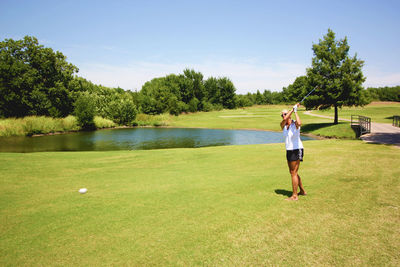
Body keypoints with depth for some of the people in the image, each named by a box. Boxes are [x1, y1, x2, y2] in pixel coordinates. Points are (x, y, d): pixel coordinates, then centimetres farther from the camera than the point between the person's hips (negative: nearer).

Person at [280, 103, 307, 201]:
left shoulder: (295, 124, -11)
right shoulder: (283, 126, 3)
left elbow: (299, 123, -35)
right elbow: (285, 119, -18)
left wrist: (295, 112, -22)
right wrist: (292, 109, -16)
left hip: (297, 150, -8)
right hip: (289, 151, 8)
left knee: (293, 173, -7)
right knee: (293, 172, 17)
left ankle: (295, 196, 0)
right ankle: (302, 191, 34)